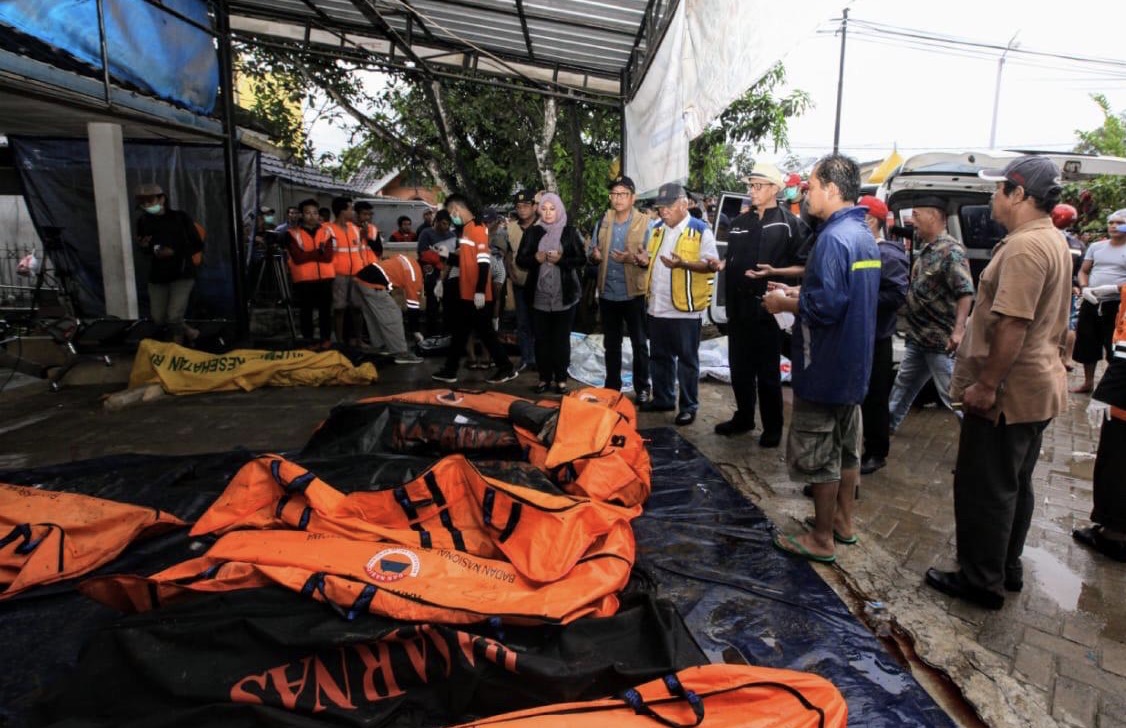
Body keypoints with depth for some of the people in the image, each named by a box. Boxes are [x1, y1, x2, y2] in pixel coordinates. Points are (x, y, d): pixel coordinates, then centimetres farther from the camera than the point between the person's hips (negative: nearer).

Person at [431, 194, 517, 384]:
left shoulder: (477, 227, -14)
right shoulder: (465, 228, 14)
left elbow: (484, 261, -20)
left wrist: (480, 291, -23)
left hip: (477, 294, -9)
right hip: (466, 292, 9)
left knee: (484, 331, -2)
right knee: (459, 331, 13)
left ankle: (506, 368, 9)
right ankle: (450, 370, 21)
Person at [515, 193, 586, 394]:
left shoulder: (570, 232, 2)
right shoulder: (532, 232, 7)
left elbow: (582, 258, -1)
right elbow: (520, 260, 6)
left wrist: (561, 259, -16)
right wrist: (535, 258, -13)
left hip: (564, 295, -2)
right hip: (539, 295, 2)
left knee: (561, 338, 4)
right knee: (541, 338, 5)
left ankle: (561, 379, 12)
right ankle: (544, 378, 15)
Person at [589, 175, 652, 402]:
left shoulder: (644, 223, -6)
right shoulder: (602, 222, 6)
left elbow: (651, 259, -9)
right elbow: (592, 252, 11)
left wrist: (634, 259, -28)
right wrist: (594, 255, -13)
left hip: (633, 294, -4)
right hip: (607, 293, 4)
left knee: (639, 343, 7)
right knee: (611, 344, 15)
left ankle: (642, 388, 19)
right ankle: (612, 386, 27)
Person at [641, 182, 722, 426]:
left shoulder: (700, 230, -8)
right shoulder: (657, 229, 12)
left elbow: (711, 265, -13)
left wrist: (683, 264, -28)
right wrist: (645, 261, -1)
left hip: (685, 308, -7)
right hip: (657, 306, 7)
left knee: (687, 360, 3)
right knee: (659, 357, 16)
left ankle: (689, 406, 13)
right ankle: (662, 399, 30)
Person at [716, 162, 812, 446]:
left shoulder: (790, 224, -5)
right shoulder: (740, 223, 15)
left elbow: (804, 267, -8)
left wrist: (773, 271, -22)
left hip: (768, 308, -6)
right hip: (739, 307, 6)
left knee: (768, 372, 3)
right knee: (739, 368, 14)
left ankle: (772, 428, 16)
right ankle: (743, 418, 29)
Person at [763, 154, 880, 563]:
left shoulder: (834, 238, -21)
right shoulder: (864, 235, 11)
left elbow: (826, 306, -28)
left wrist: (785, 304, -11)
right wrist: (796, 294, 12)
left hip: (825, 368, -10)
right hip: (854, 364, 10)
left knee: (818, 455, 2)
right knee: (847, 446, 19)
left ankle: (822, 540, 14)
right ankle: (843, 520, 33)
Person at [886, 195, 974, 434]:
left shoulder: (951, 251, -17)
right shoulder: (926, 250, 10)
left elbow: (966, 293, -25)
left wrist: (958, 330, -35)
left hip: (941, 340, -9)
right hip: (918, 337, 9)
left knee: (954, 394, -2)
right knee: (903, 384, 21)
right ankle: (887, 423, 35)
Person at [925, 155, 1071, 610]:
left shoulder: (1024, 247, -21)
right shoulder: (1053, 242, 12)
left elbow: (1013, 325, -28)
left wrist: (985, 385, -23)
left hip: (1009, 391, -10)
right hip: (1038, 386, 10)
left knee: (984, 489, 2)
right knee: (1014, 484, 20)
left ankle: (981, 581, 14)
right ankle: (1007, 568, 33)